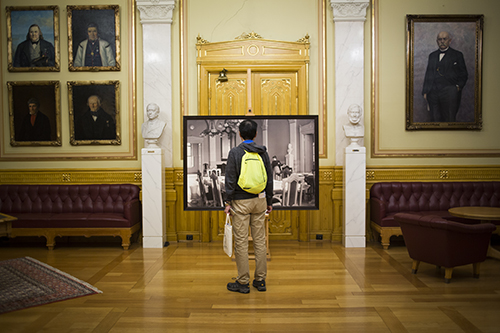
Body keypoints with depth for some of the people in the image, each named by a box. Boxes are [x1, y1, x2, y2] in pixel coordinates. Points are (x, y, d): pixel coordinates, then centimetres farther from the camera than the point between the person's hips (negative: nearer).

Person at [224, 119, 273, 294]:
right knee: (260, 240, 9)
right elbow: (269, 179, 7)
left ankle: (243, 282, 8)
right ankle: (260, 280, 16)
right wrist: (269, 201, 15)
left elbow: (230, 179, -10)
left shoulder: (235, 152, -7)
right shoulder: (263, 152, 4)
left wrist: (228, 202, -3)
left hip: (241, 202, -4)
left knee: (241, 242, 2)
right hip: (259, 200, 4)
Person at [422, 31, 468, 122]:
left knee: (450, 120, -6)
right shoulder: (432, 56, 20)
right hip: (433, 93, 3)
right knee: (435, 120, 0)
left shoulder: (457, 55, 10)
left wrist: (458, 86, -7)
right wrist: (425, 91, 11)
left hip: (449, 93, -3)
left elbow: (463, 74, 9)